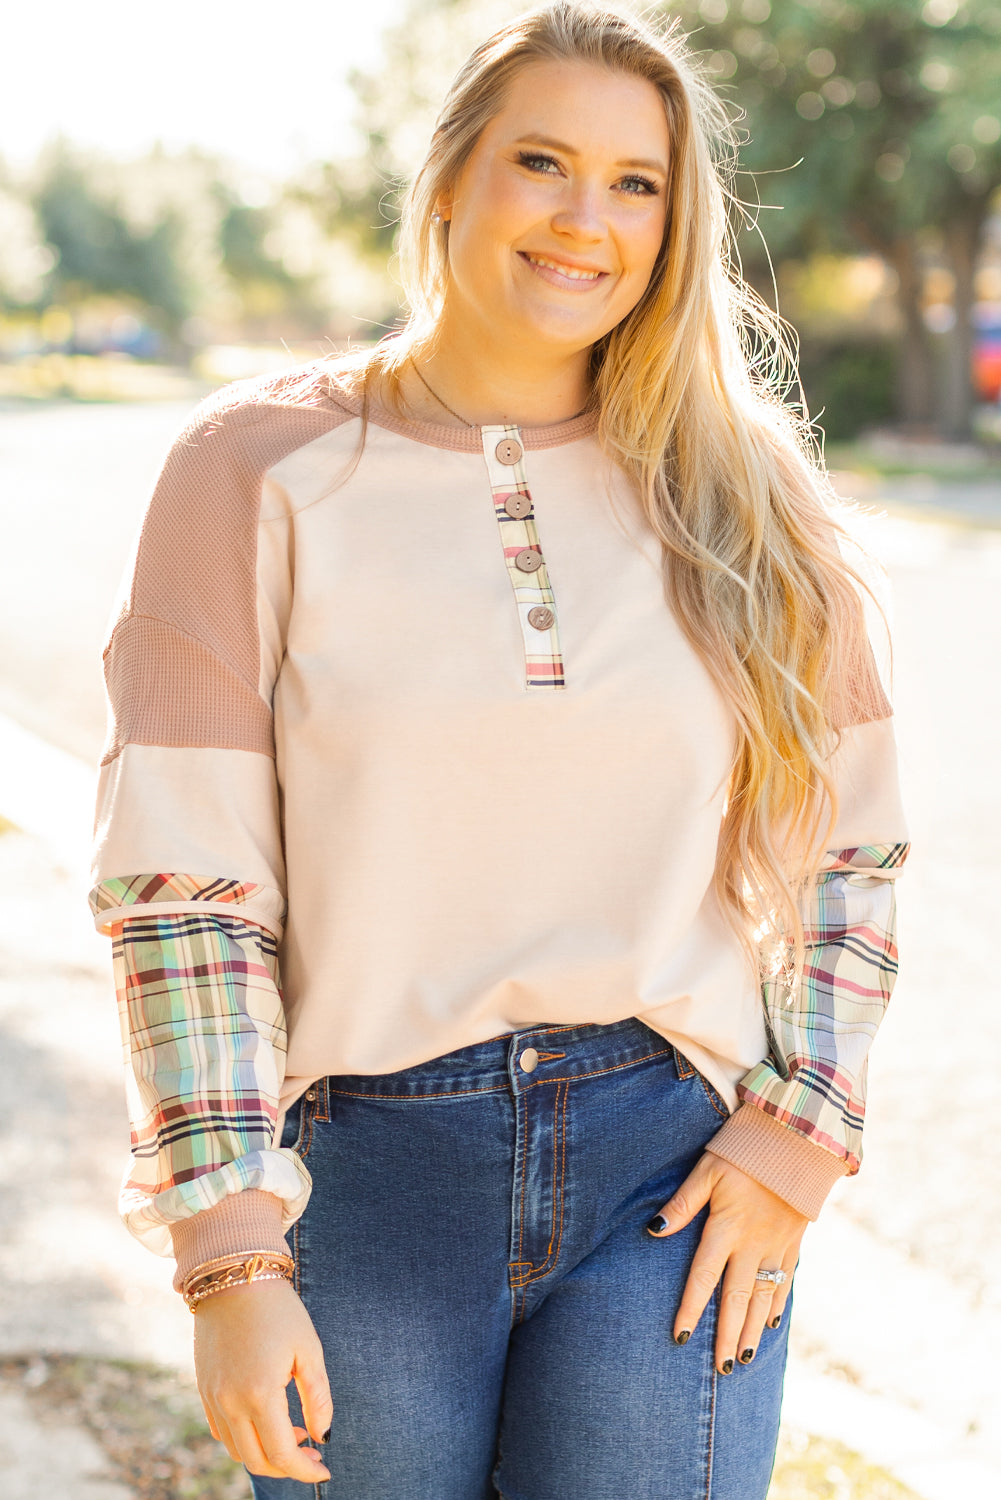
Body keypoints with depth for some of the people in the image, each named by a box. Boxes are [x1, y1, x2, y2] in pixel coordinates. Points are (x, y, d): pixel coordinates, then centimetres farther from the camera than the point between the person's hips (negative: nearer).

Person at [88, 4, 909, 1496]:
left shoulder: (744, 495, 5)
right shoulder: (257, 467, -2)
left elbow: (848, 845, 10)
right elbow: (180, 886, -7)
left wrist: (796, 1132, -1)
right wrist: (233, 1255, -11)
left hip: (678, 1163, 1)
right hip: (361, 1174, -1)